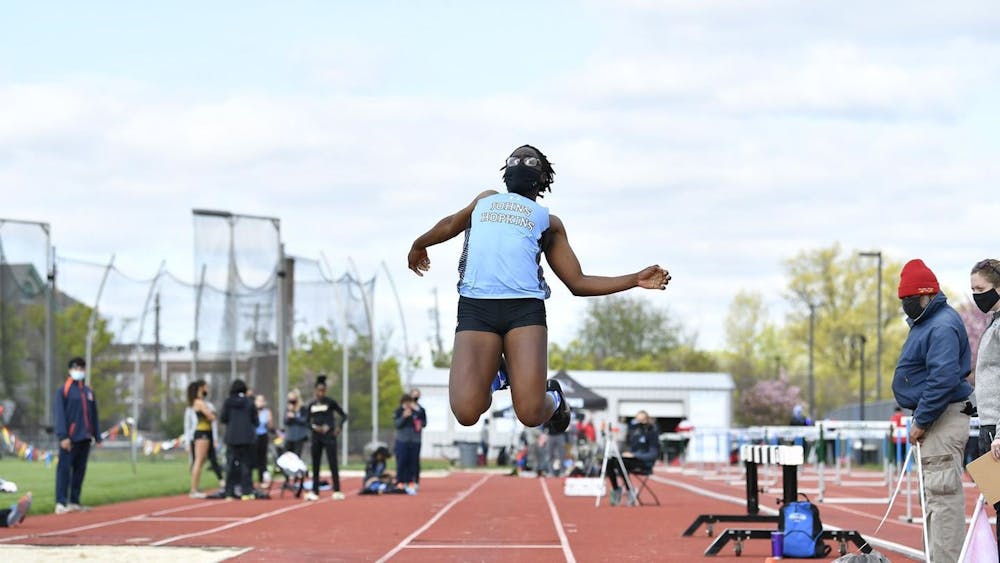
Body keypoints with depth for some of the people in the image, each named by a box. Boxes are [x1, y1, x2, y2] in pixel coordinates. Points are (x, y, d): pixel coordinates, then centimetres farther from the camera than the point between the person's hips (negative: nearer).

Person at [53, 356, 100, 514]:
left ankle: (74, 501, 13)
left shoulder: (88, 391, 16)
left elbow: (93, 415, 20)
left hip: (85, 437, 6)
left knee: (80, 470, 7)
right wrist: (63, 436, -16)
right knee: (64, 469, -9)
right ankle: (60, 503, -12)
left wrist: (97, 436, 15)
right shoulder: (64, 390, -2)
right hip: (70, 439, -6)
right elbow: (59, 414, -8)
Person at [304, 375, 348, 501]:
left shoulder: (330, 402, -2)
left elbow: (344, 415, 1)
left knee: (333, 464, -6)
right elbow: (307, 421, 12)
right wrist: (314, 426, -7)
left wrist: (339, 427, -13)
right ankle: (314, 492, 9)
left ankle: (337, 491, -4)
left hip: (329, 435, -4)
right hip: (316, 437, 4)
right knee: (315, 465, 5)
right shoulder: (311, 405, 7)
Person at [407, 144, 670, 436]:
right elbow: (451, 225, 50)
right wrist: (419, 244, 63)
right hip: (475, 306, 1)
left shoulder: (549, 221, 25)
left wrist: (636, 280, 16)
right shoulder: (486, 200, 31)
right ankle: (496, 374, 17)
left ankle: (552, 397, 21)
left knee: (531, 414, -17)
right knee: (466, 413, -17)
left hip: (525, 306, -1)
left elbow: (578, 283, 23)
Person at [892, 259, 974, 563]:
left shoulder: (942, 327, -17)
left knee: (943, 494, -11)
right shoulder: (925, 322, 16)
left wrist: (921, 421, -20)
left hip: (943, 420, -11)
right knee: (938, 495, 14)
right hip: (933, 420, 11)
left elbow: (944, 379, -26)